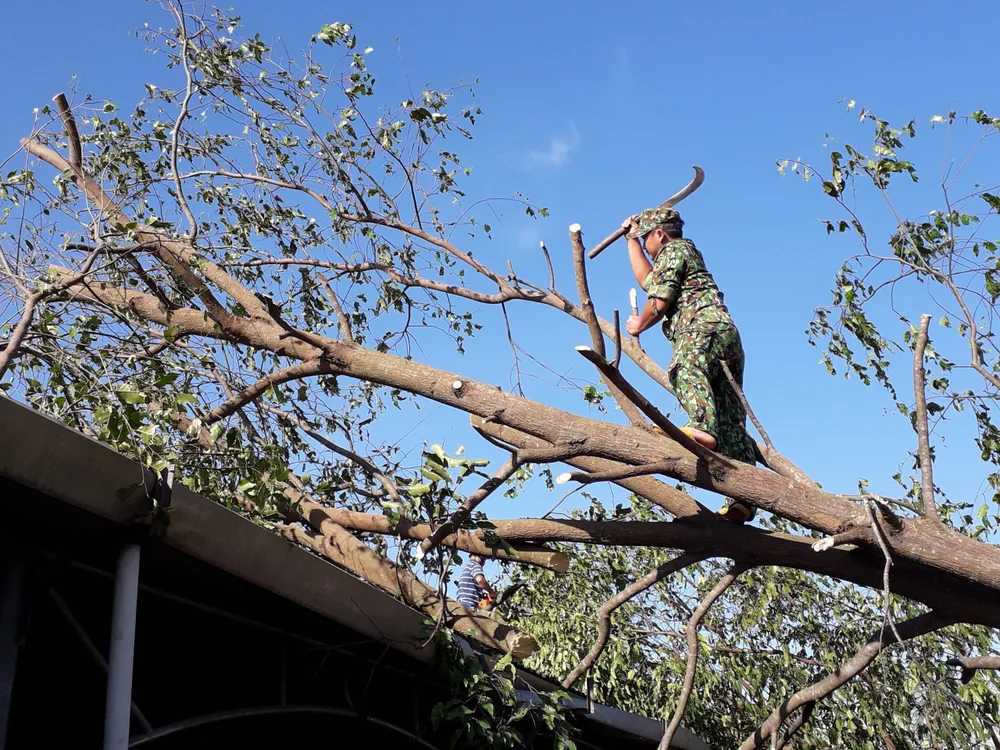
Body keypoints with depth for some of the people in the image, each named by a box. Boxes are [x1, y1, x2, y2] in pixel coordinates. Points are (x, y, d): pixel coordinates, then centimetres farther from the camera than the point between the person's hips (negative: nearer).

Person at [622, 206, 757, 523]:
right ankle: (742, 498, -15)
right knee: (730, 422, -4)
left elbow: (658, 301, -3)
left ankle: (703, 429, -69)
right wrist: (631, 238, 57)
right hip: (726, 337, 10)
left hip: (706, 329, -10)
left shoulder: (673, 250, 8)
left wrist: (639, 325, 16)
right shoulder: (686, 251, 39)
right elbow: (648, 280, 53)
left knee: (686, 368, -40)